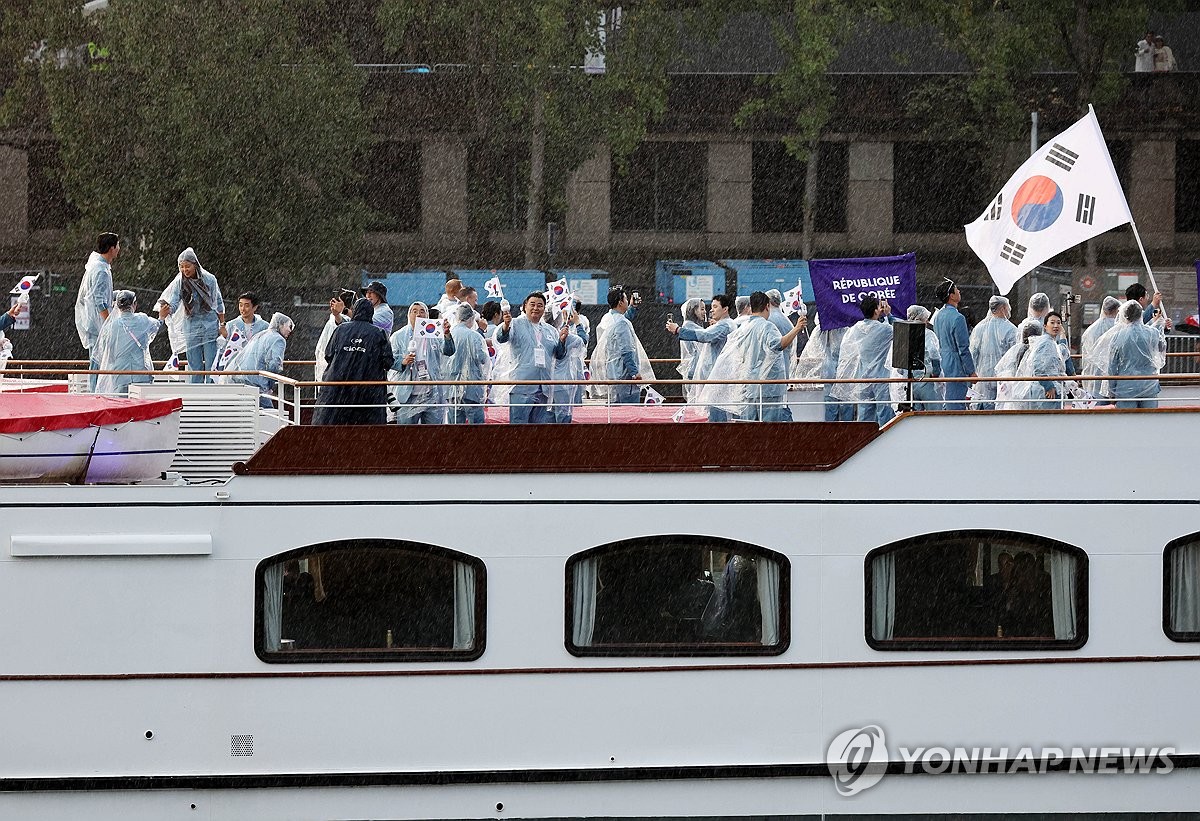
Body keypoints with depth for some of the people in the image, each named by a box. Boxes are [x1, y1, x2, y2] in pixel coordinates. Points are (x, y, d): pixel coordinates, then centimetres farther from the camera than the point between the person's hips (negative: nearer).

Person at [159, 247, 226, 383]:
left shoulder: (209, 280, -5)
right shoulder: (179, 283, -3)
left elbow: (219, 304, 5)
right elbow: (173, 304, -13)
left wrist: (222, 325, 4)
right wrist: (167, 310, -37)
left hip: (210, 325, -1)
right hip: (191, 328, 1)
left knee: (211, 365, -4)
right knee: (194, 366, 3)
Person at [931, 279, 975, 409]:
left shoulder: (938, 316, 11)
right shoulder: (957, 318, -18)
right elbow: (963, 349, -17)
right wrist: (971, 372, -10)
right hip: (956, 369, -9)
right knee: (956, 406, -7)